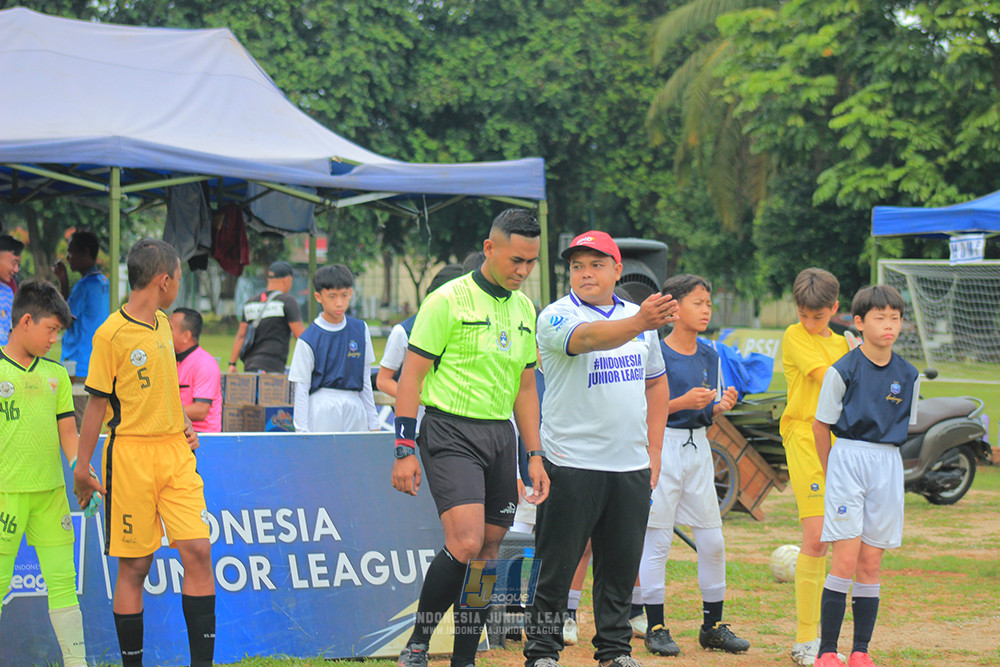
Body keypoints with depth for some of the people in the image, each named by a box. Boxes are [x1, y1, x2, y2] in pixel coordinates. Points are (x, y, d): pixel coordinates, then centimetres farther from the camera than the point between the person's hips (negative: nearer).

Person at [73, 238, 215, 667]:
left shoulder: (162, 323, 13)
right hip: (131, 453, -6)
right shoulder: (111, 334, -9)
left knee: (198, 550, -5)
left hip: (175, 452, 6)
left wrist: (183, 423, 12)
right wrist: (82, 468, -4)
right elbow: (98, 402, -5)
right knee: (134, 566, -1)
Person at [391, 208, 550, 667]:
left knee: (488, 552, 4)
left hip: (501, 436, 7)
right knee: (465, 543, -20)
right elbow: (411, 375, -7)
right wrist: (404, 451, -12)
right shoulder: (448, 301, -7)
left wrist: (534, 457, 15)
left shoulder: (525, 310, 13)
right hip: (451, 431, -7)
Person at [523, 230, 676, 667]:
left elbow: (656, 382, 21)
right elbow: (588, 337, -30)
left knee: (622, 565, 9)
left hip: (631, 467, 5)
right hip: (572, 463, -5)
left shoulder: (637, 316, 12)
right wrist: (640, 323, -48)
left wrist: (654, 452, 14)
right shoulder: (556, 317, -7)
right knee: (558, 564, -3)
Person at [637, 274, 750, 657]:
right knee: (657, 540, -3)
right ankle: (655, 628, 4)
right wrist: (682, 402, -20)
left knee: (712, 540, 5)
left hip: (698, 448, 6)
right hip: (662, 447, -6)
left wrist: (721, 406, -4)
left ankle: (713, 626, 15)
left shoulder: (709, 356, 10)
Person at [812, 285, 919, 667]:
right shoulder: (843, 371, -8)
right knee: (847, 560, -10)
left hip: (888, 466, 4)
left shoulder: (908, 376, 6)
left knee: (871, 564, 5)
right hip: (847, 459, -4)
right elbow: (821, 424, 1)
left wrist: (880, 461, 14)